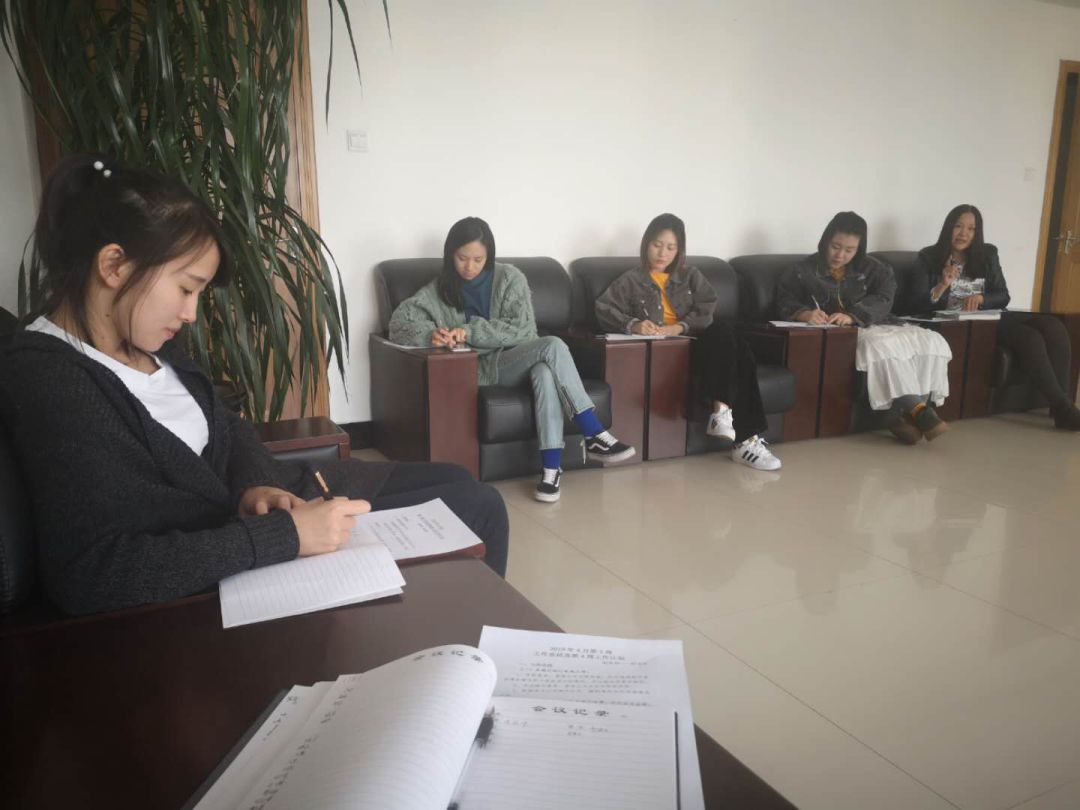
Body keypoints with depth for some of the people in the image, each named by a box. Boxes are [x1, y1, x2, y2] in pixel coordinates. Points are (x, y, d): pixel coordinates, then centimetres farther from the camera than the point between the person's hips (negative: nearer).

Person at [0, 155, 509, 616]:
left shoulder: (145, 344, 1)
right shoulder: (47, 381, -26)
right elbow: (90, 572, -35)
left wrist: (256, 484, -11)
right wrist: (286, 536, -34)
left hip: (267, 494, 9)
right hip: (236, 563, -8)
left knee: (469, 494, 12)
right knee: (471, 507, -1)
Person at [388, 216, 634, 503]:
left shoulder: (509, 277, 3)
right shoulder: (439, 288, 8)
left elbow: (522, 330, -9)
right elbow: (400, 320, -4)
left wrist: (470, 332, -20)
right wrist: (431, 334, -26)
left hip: (517, 361, 1)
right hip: (479, 369, -1)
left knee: (545, 372, -38)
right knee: (553, 346, -30)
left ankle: (551, 467, -38)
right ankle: (595, 435, -30)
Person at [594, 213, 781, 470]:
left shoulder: (692, 276, 24)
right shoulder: (631, 281, 16)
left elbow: (707, 311, 7)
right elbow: (603, 309, 0)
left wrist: (680, 327, -15)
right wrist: (632, 324, -21)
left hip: (694, 341, 4)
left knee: (723, 330, -31)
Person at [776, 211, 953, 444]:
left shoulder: (871, 269, 16)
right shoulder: (806, 270, 9)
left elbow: (882, 301, -3)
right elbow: (785, 300, -3)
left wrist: (852, 316, -24)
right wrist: (804, 313, -28)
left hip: (874, 326, 5)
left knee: (933, 342, -19)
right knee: (883, 345, -36)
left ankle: (905, 414, -24)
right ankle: (918, 410, -33)